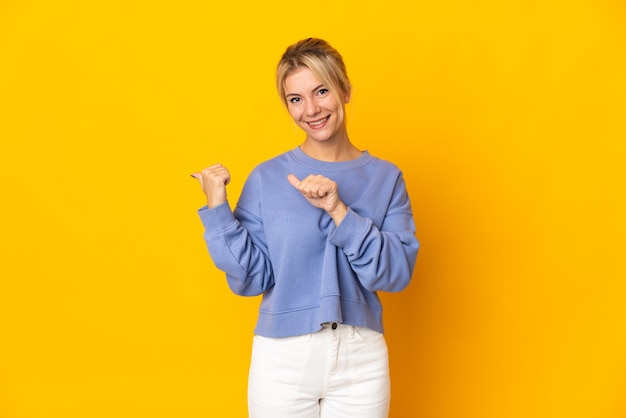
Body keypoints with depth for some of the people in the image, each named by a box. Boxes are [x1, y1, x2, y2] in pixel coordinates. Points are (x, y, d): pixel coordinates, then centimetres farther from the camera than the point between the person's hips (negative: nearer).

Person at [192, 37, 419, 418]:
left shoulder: (385, 178, 0)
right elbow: (250, 277, -4)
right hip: (282, 358, 0)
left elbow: (397, 272, -10)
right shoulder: (267, 178, -3)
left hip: (362, 360, 1)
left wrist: (338, 211, -19)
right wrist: (217, 208, -13)